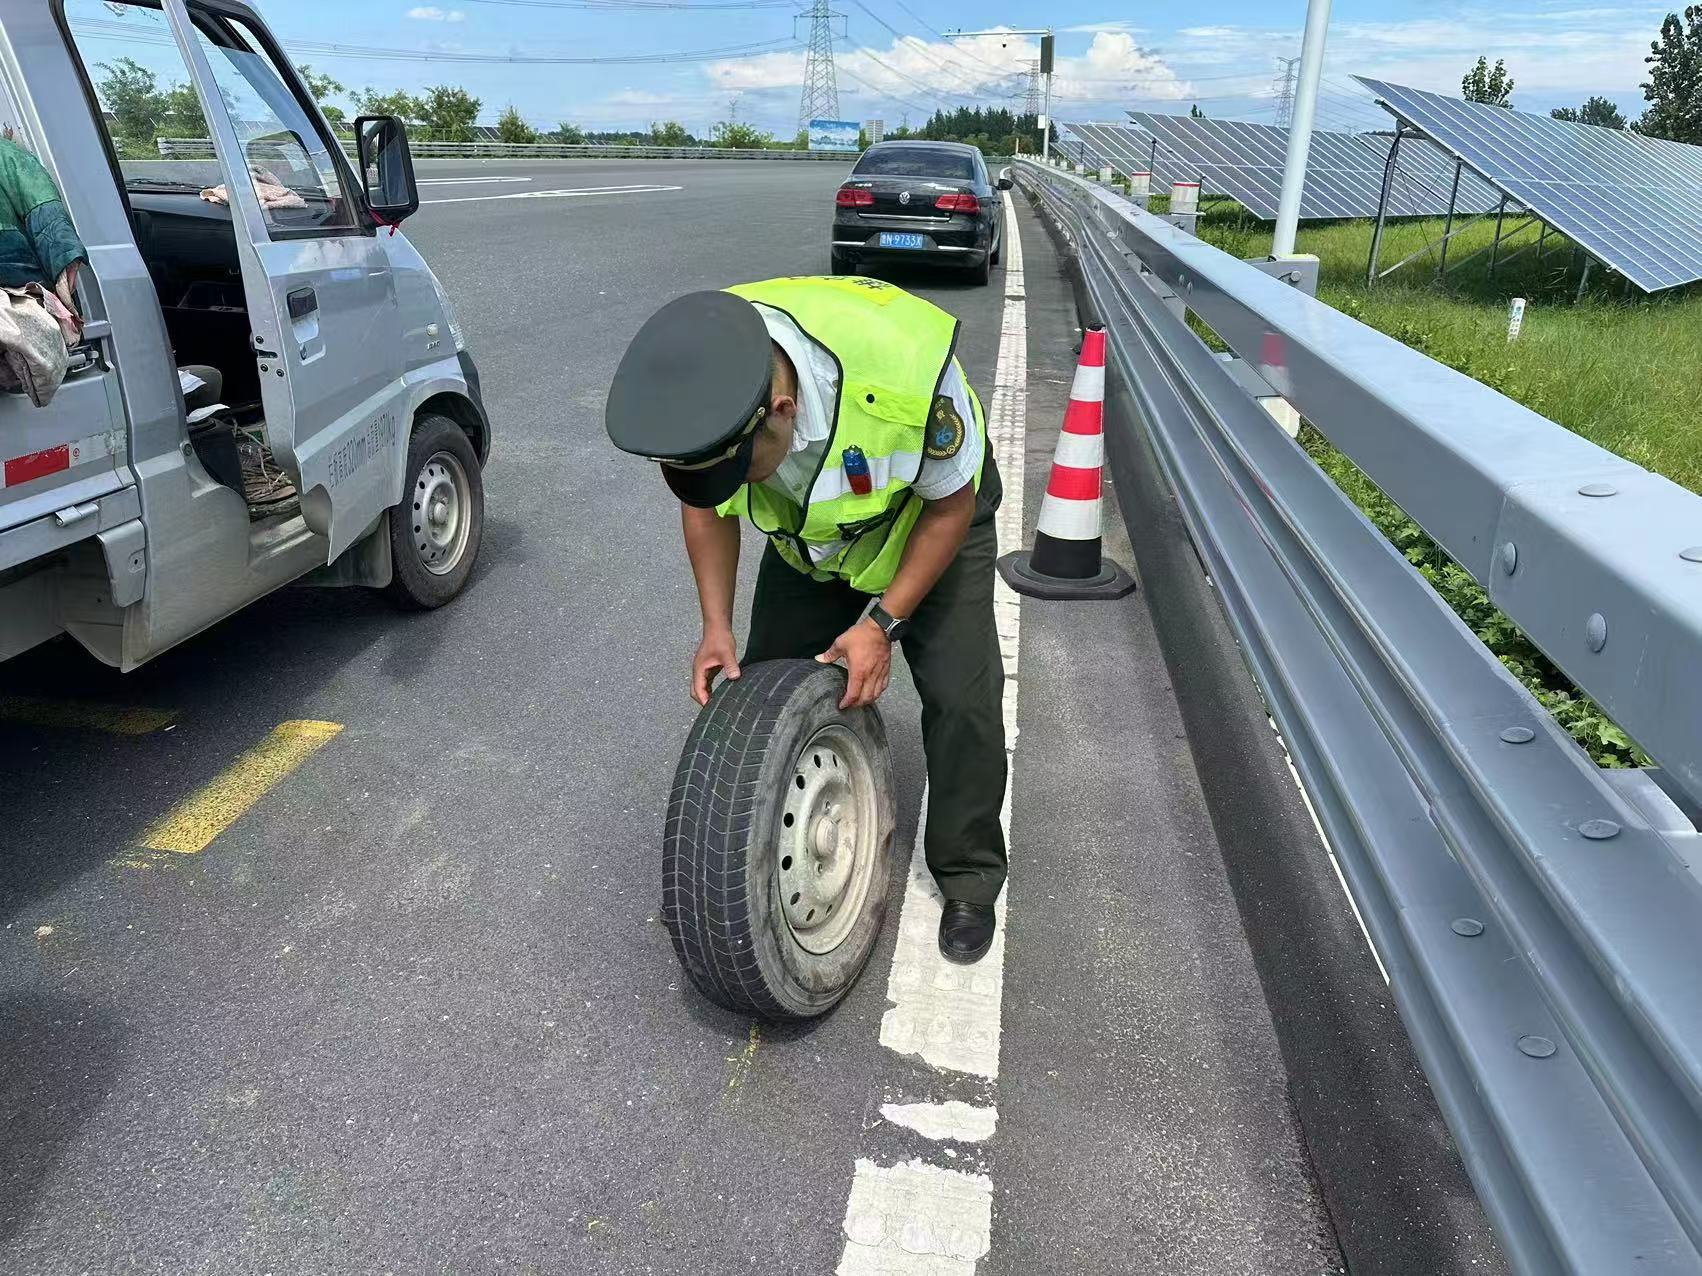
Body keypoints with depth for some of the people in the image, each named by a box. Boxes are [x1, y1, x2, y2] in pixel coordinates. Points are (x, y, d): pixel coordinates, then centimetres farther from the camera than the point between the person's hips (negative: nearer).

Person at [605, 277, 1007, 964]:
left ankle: (969, 878, 10)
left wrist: (883, 622, -25)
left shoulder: (904, 370, -44)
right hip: (808, 532, 4)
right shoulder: (693, 386, -30)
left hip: (931, 516, -3)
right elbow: (703, 505, -8)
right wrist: (716, 626, -16)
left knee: (961, 696, -11)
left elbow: (952, 504, -23)